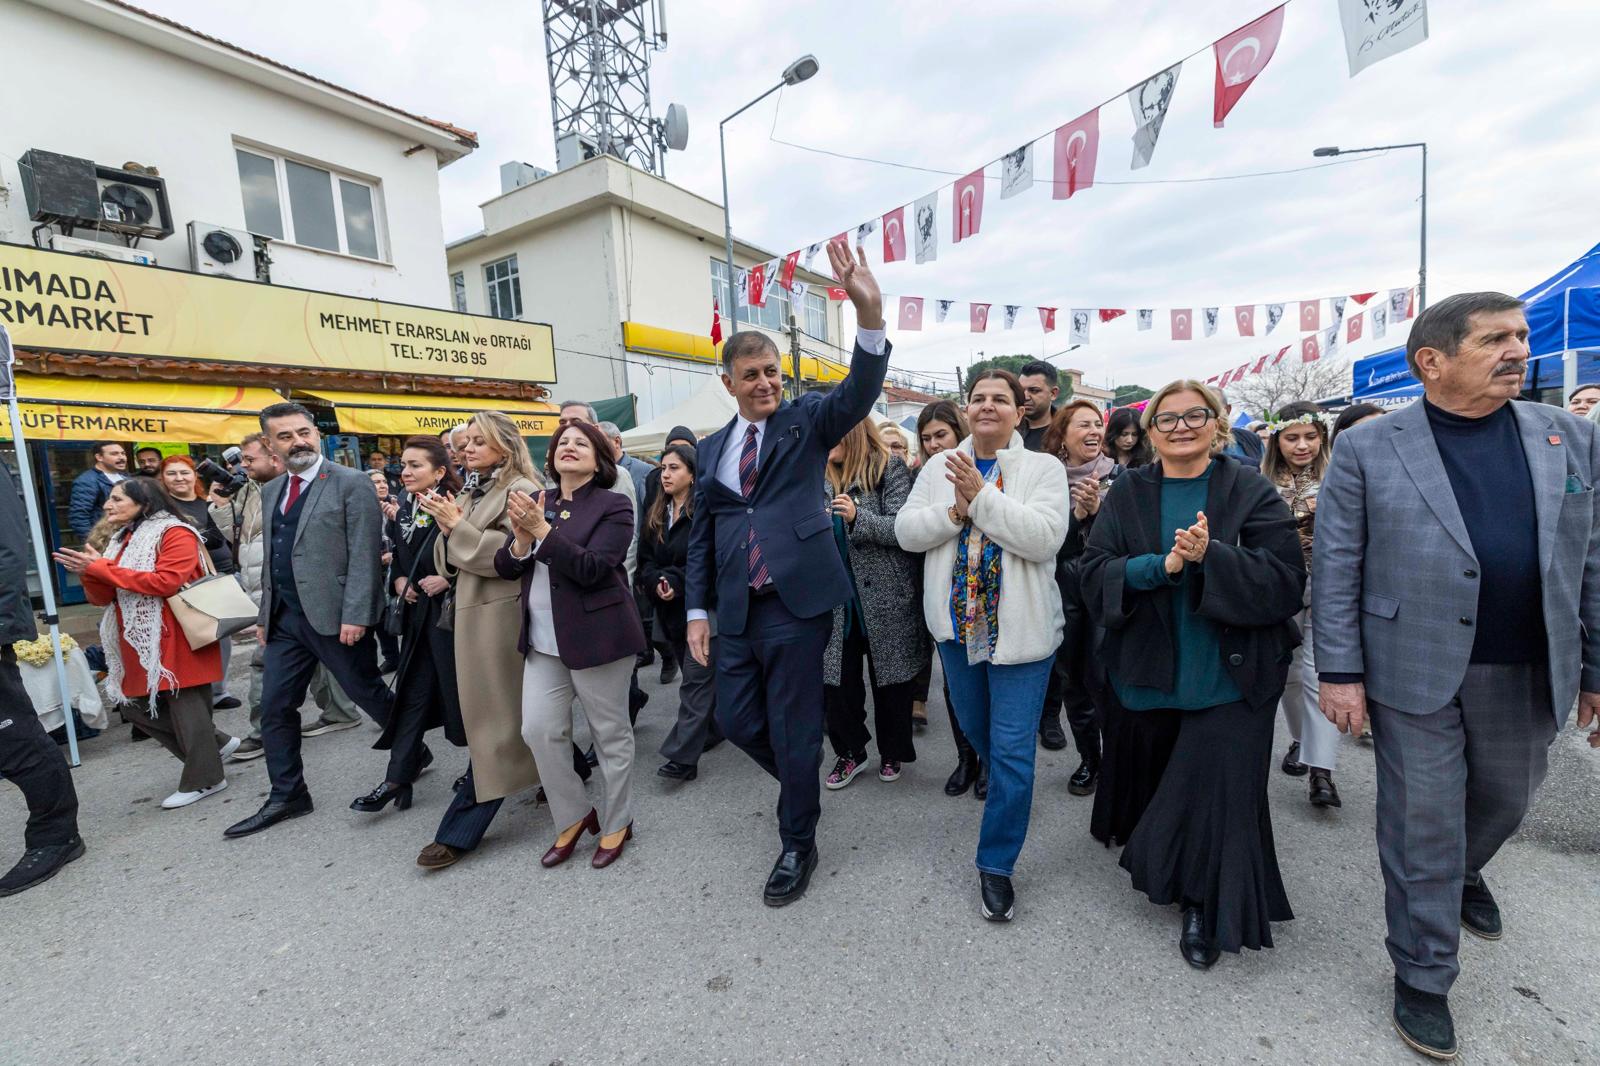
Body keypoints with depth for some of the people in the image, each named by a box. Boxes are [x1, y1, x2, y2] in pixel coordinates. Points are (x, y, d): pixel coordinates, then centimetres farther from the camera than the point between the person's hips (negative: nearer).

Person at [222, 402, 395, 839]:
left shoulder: (351, 484, -10)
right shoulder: (271, 491, 14)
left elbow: (364, 556, -15)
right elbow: (272, 558, 19)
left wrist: (355, 615, -20)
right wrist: (265, 614, 16)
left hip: (334, 616, -7)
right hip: (285, 619, 7)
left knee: (368, 694, 5)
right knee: (274, 709, 11)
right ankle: (286, 797, 26)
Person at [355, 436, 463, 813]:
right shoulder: (401, 509, 9)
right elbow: (395, 556, 21)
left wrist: (447, 579, -19)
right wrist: (398, 579, 3)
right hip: (418, 612, 7)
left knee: (460, 690, 4)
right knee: (411, 693, 9)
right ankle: (398, 777, 15)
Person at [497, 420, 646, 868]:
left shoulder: (613, 506, -8)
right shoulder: (537, 503, 10)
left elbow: (591, 569, -18)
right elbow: (505, 567, 7)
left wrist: (542, 530, -23)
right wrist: (521, 539, -13)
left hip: (597, 635, -5)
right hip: (544, 641, 6)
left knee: (611, 733, 7)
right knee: (538, 730, 5)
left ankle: (617, 823, 27)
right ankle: (573, 817, 28)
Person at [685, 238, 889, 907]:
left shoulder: (807, 421, 1)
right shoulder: (712, 448, 12)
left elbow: (859, 392, -18)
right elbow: (701, 534, 13)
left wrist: (869, 311, -35)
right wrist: (698, 611, 7)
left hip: (797, 602, -4)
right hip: (736, 611, 5)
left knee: (794, 729, 5)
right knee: (735, 720, 12)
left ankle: (798, 845, 29)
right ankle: (801, 780, 43)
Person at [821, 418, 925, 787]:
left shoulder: (889, 468, -6)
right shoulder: (827, 476, 11)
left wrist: (859, 516, -27)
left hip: (885, 595, -4)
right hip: (837, 597, 5)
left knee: (889, 676, 8)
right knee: (837, 677, 4)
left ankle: (893, 751, 29)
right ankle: (849, 751, 24)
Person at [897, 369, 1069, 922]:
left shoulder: (1044, 468, -6)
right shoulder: (940, 465, 4)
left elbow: (1045, 537, -21)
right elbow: (906, 530, -2)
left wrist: (981, 495, -23)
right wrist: (956, 510, -18)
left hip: (1020, 629, -4)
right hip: (957, 624, 4)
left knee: (1012, 749, 0)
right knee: (975, 728, 23)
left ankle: (996, 864, 17)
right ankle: (1006, 784, 55)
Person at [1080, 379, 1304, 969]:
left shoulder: (1251, 491, -2)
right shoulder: (1127, 494, 3)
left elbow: (1285, 579, -11)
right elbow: (1095, 574, -6)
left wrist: (1211, 556, -26)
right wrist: (1159, 565, -22)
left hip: (1230, 674, -2)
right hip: (1150, 671, 2)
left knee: (1219, 791, -1)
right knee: (1157, 786, 17)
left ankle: (1205, 908, 21)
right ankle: (1164, 874, 44)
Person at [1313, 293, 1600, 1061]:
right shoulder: (1367, 450, -8)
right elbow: (1335, 569, -9)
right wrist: (1339, 671, -12)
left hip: (1530, 673, 5)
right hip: (1414, 673, -4)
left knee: (1506, 799, 23)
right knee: (1423, 827, 6)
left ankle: (1465, 873, 56)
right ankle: (1423, 978, 25)